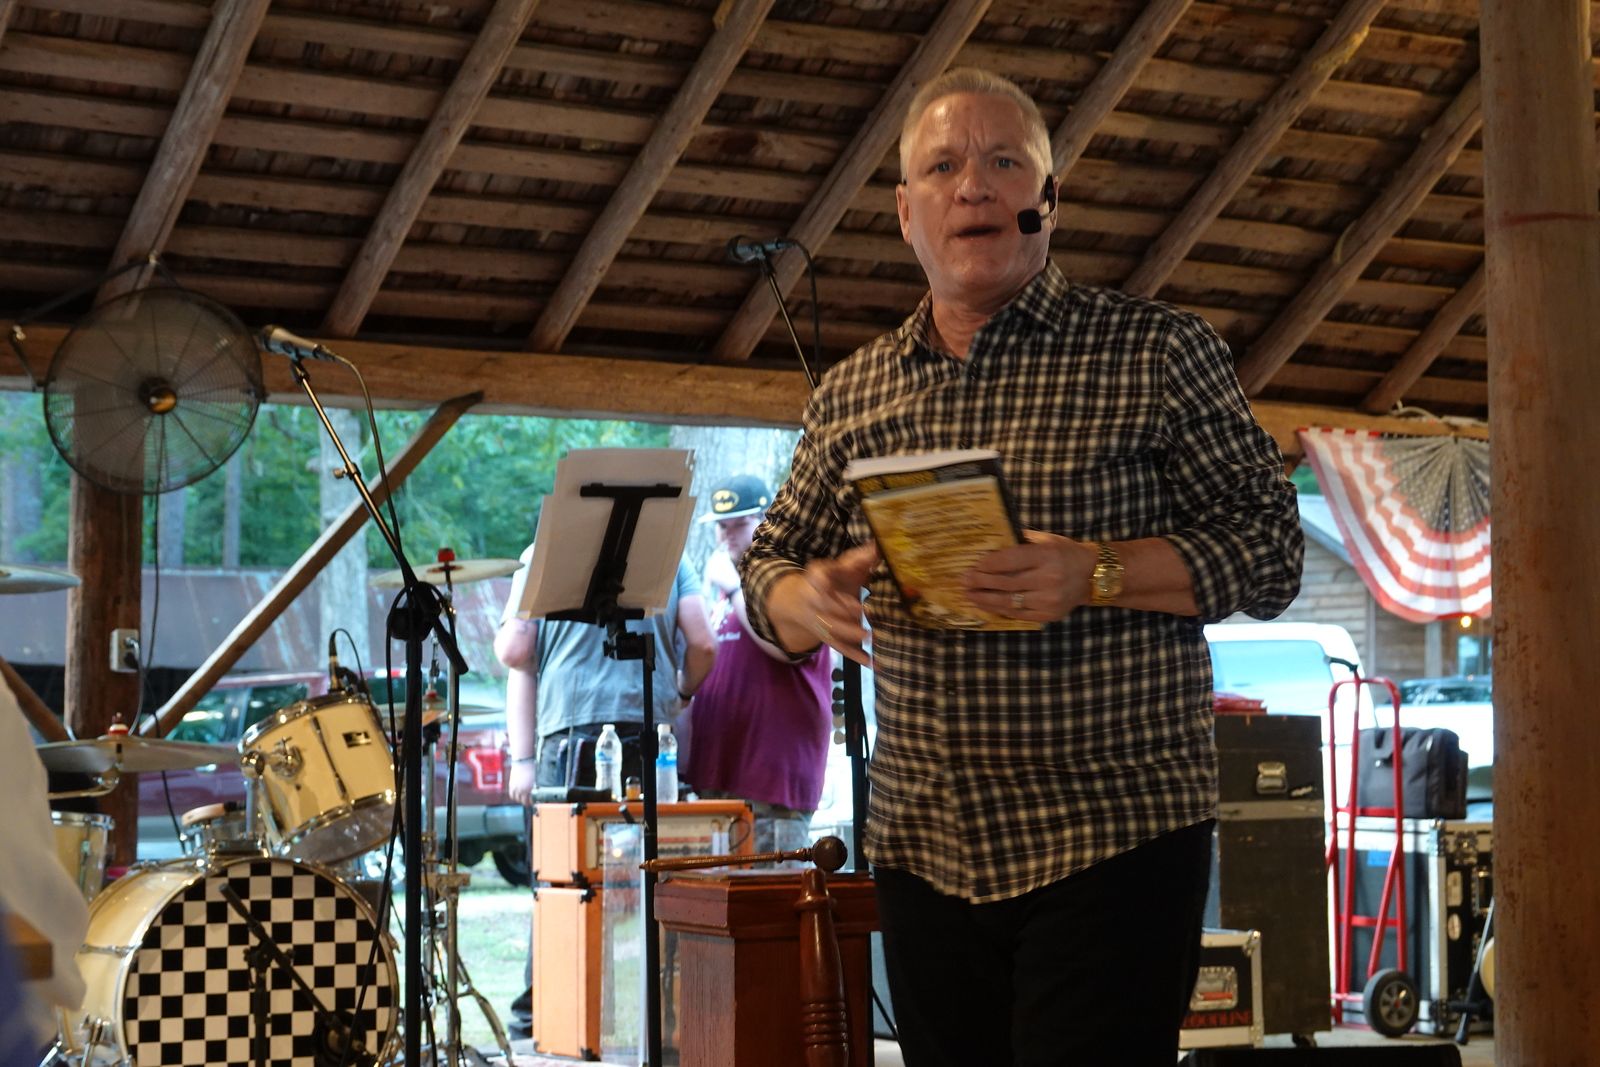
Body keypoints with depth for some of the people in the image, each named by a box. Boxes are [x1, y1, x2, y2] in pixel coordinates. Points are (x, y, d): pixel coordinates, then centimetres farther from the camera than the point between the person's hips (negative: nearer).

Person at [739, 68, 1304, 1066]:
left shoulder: (1158, 352, -2)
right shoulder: (851, 393, 11)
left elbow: (1269, 550, -5)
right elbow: (770, 565, 16)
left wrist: (1093, 575, -21)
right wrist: (808, 599, -8)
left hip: (1116, 841, -4)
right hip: (922, 848, 5)